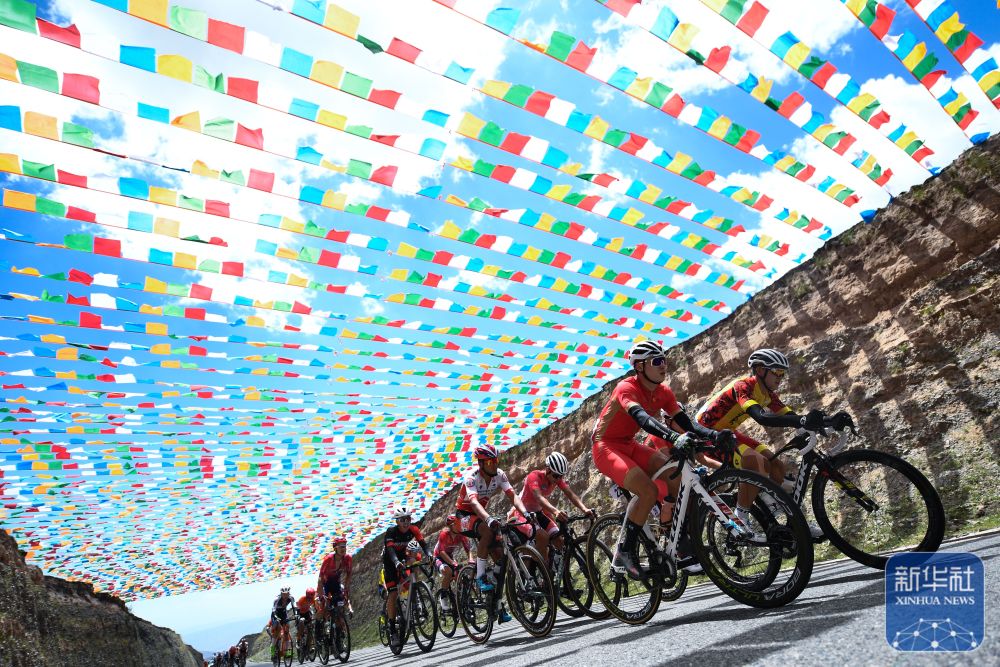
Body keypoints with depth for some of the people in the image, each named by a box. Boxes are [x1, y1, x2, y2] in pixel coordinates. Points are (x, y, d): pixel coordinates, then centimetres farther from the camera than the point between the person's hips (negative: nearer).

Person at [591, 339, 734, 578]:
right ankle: (624, 553, -10)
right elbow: (641, 417, -42)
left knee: (677, 477, -12)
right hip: (606, 446, -7)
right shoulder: (626, 388, -23)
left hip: (629, 445, 7)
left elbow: (686, 422, -9)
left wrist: (714, 435, -27)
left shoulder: (664, 393, -1)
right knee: (649, 491, -26)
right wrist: (673, 437, -56)